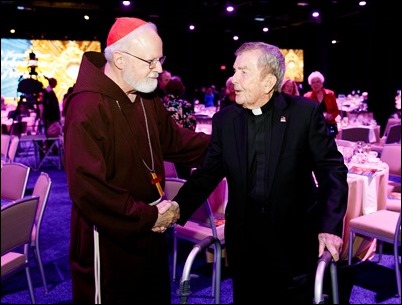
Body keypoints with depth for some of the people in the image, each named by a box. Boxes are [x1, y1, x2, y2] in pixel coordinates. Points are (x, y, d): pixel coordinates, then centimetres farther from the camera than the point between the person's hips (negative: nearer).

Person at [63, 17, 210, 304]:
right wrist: (148, 217, -22)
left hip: (150, 232, 8)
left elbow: (175, 140, 15)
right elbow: (87, 187, -27)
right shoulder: (88, 107, -23)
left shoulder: (148, 99, 5)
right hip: (110, 241, -8)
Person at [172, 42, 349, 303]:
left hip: (294, 237, -2)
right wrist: (178, 209, -13)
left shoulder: (305, 112, -8)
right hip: (243, 238, 3)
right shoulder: (224, 119, 1)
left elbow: (332, 170, -8)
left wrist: (330, 226, -18)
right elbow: (208, 173, 2)